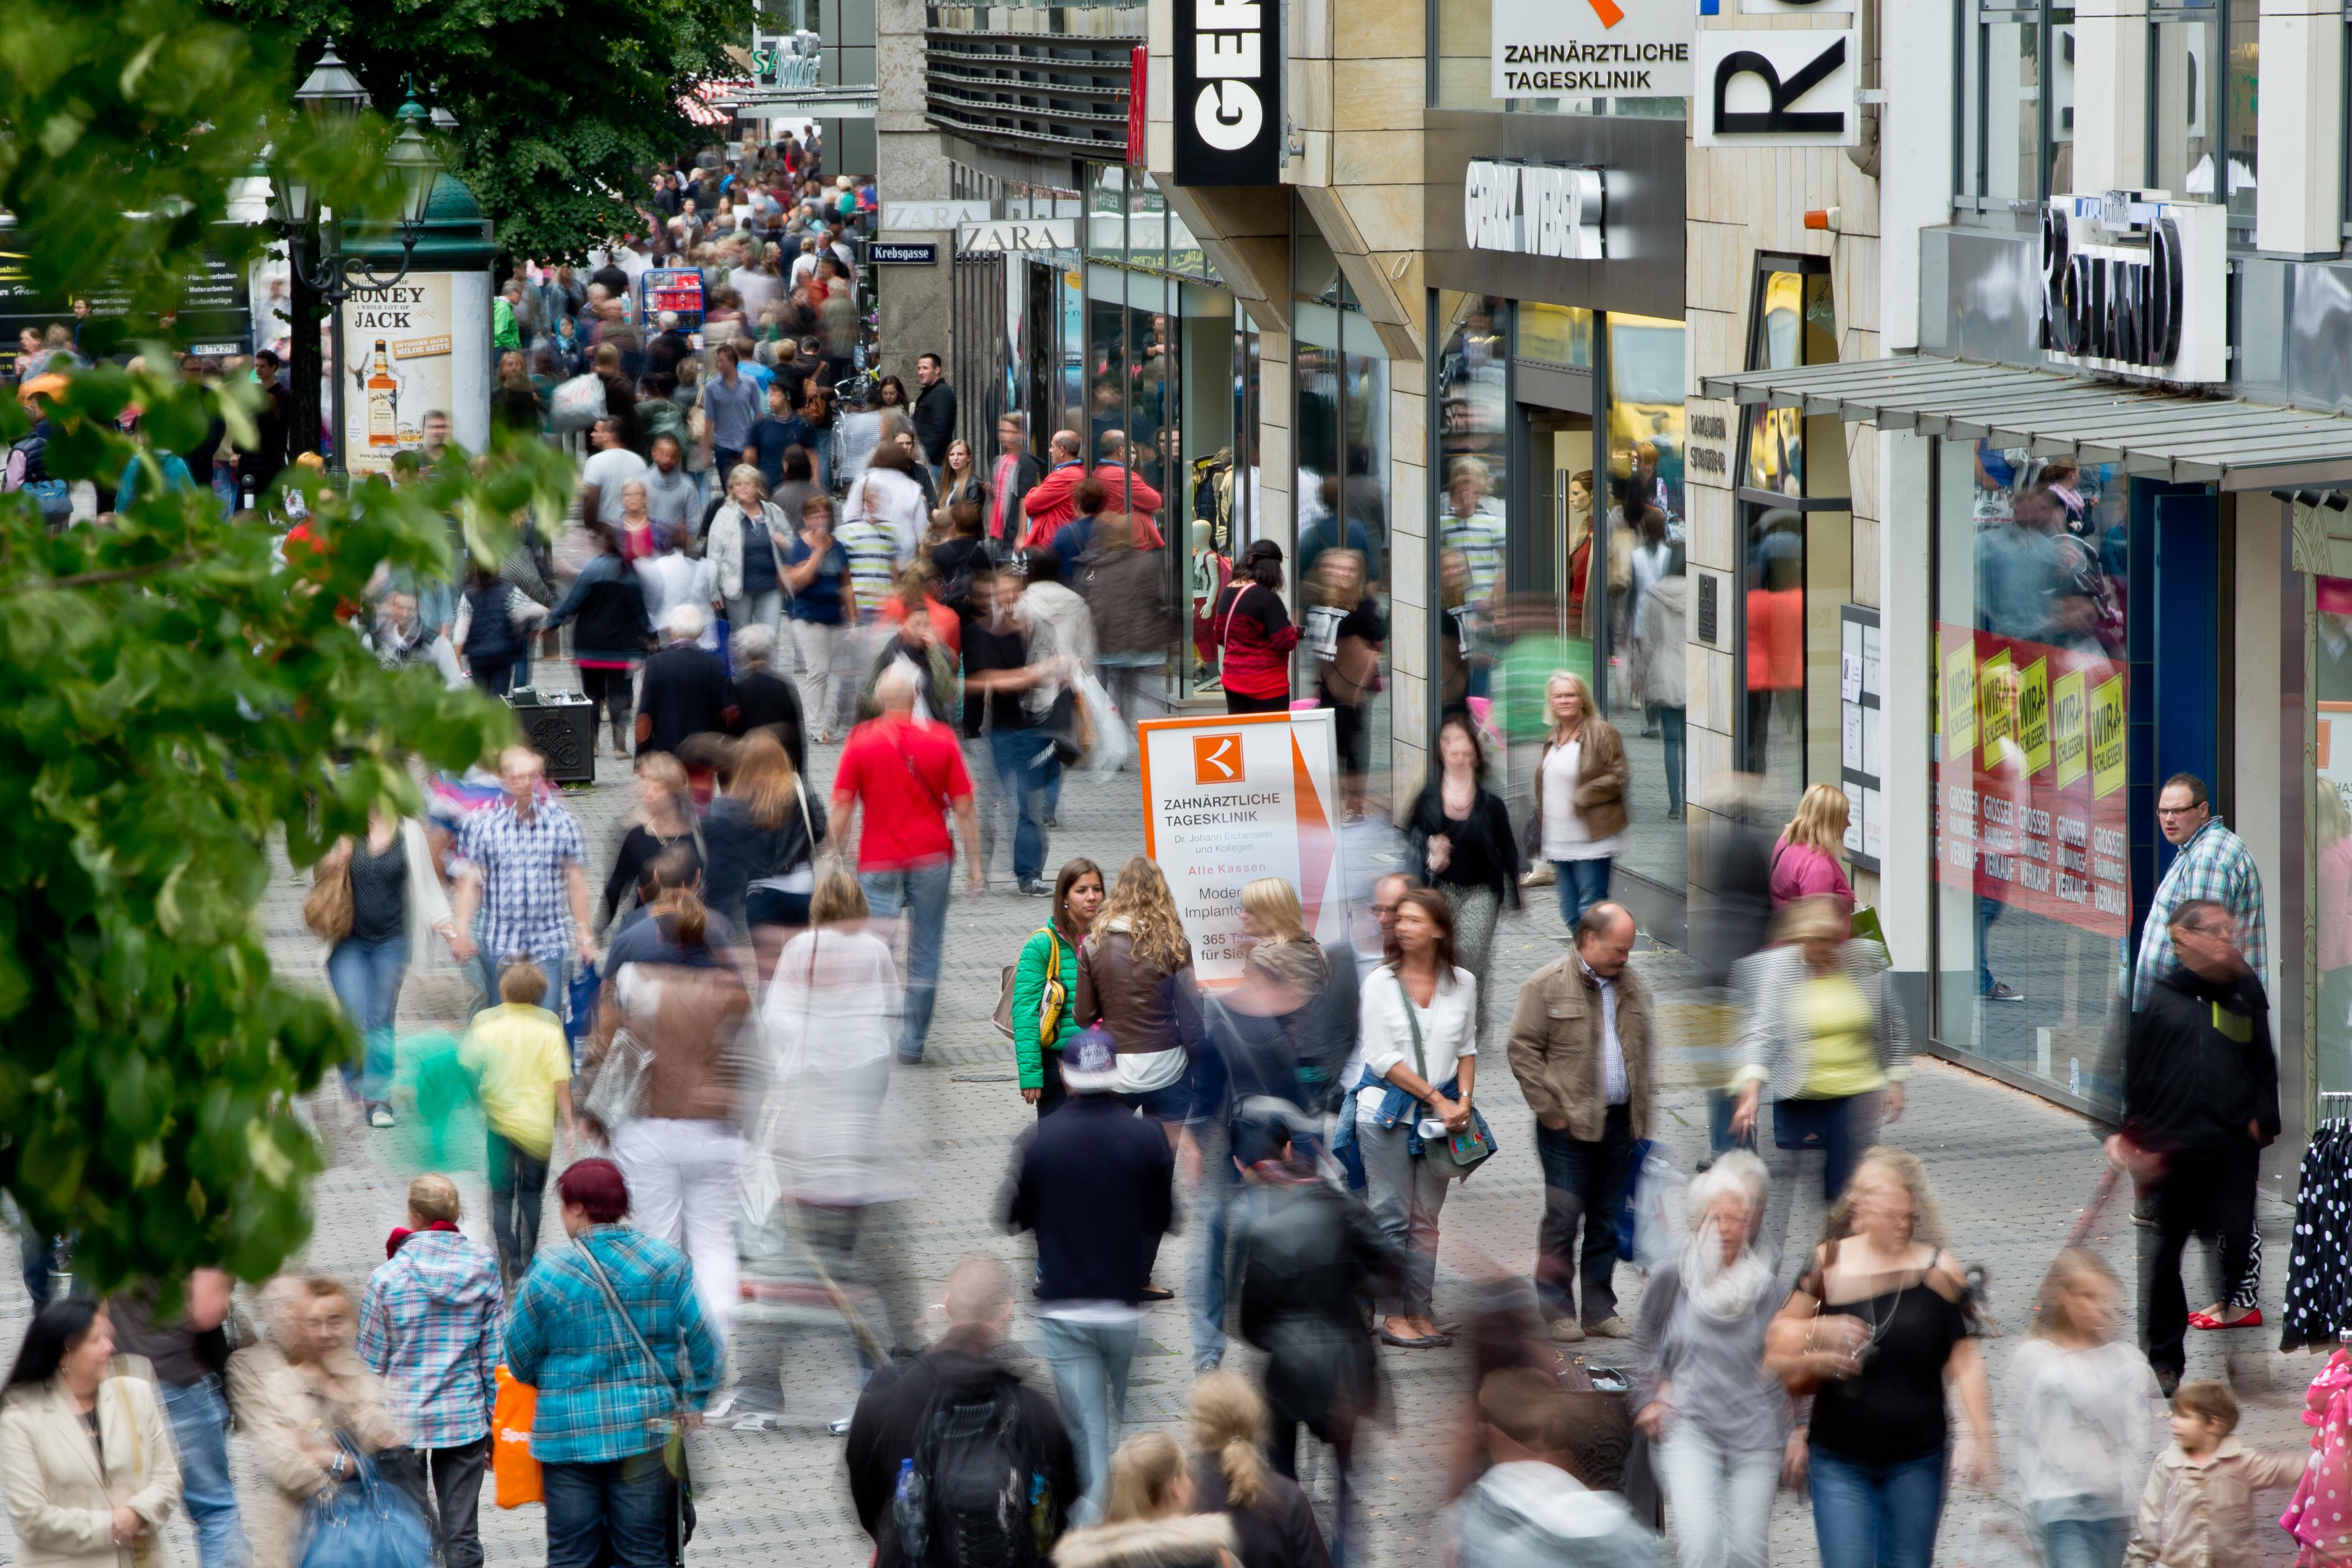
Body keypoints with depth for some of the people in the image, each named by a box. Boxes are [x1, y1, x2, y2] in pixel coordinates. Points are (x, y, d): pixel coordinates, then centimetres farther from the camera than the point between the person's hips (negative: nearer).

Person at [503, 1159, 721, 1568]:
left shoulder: (548, 1274, -8)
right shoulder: (668, 1262, -1)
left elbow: (519, 1361, 0)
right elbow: (702, 1343, 2)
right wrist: (693, 1403, 15)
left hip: (568, 1430, -2)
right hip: (647, 1428, 2)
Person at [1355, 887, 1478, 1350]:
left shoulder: (1462, 983, 5)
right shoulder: (1381, 982, -4)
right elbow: (1383, 1059, -7)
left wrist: (1463, 1098, -1)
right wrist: (1436, 1098, -12)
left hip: (1439, 1114, 3)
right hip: (1387, 1110, -3)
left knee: (1427, 1217, 6)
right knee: (1392, 1216, -2)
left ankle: (1419, 1313, 11)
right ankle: (1393, 1316, 3)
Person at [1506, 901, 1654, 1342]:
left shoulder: (1632, 987, 13)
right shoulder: (1547, 985, -4)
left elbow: (1647, 1050, 22)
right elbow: (1523, 1049, -5)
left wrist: (1645, 1111, 14)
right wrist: (1550, 1110, -8)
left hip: (1619, 1123, 5)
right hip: (1570, 1125, -5)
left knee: (1607, 1222, 8)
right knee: (1563, 1220, -4)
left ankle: (1599, 1310, 14)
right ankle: (1559, 1312, 2)